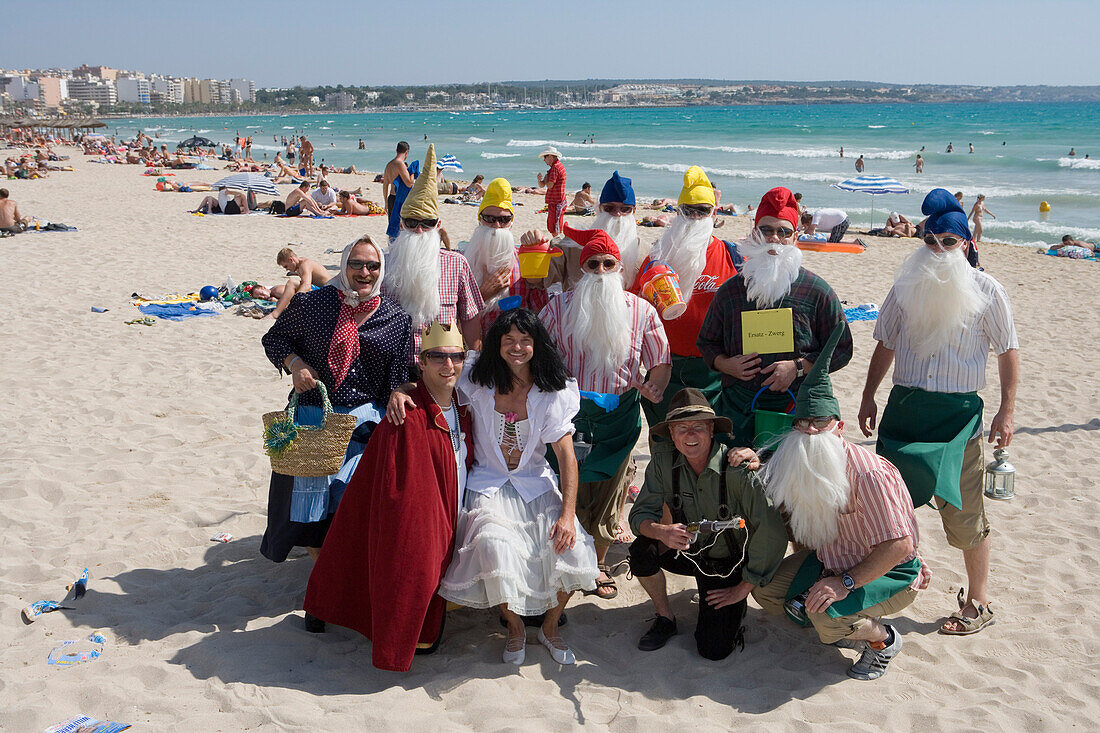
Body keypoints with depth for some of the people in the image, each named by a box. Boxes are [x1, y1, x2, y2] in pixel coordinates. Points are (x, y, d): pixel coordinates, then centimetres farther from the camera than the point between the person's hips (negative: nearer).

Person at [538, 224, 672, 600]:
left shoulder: (641, 311, 3)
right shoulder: (560, 307, 1)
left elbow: (660, 361, 7)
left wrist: (654, 387, -14)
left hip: (619, 416, 1)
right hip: (569, 413, -1)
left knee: (608, 495, 9)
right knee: (570, 492, 1)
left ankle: (598, 563, 29)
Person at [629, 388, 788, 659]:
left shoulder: (739, 470, -26)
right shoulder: (664, 460, -14)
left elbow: (772, 534, -23)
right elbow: (640, 513, -12)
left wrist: (743, 588, -15)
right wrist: (662, 532, -36)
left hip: (728, 563, -3)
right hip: (687, 551, 3)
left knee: (714, 650, -15)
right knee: (642, 549, -27)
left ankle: (734, 608, 20)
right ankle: (665, 619, 0)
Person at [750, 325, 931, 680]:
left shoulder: (869, 474, -29)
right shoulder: (795, 463, -5)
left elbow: (900, 545, -31)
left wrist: (846, 582, -34)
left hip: (892, 572, -8)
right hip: (831, 559, 8)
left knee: (825, 615, -31)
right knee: (766, 591, 0)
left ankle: (883, 638, 2)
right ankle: (852, 625, 15)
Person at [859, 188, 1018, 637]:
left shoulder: (985, 291, -2)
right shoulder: (907, 286, 8)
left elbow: (1008, 351, 2)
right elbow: (886, 344, 15)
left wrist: (1007, 411, -5)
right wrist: (869, 397, 11)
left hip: (958, 415, -4)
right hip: (903, 408, 4)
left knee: (964, 514, 0)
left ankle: (978, 603, 16)